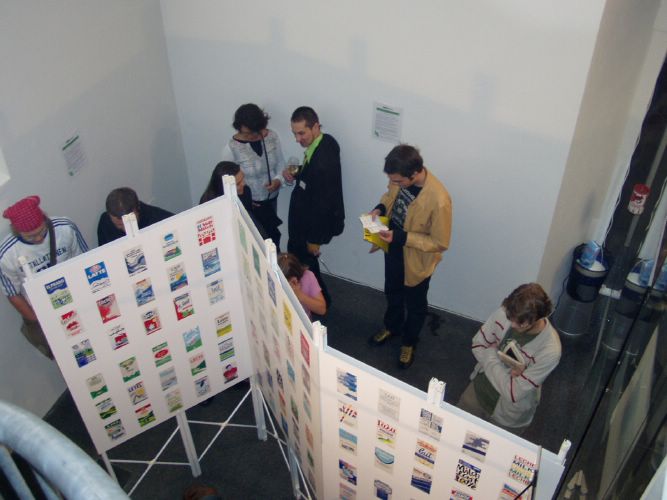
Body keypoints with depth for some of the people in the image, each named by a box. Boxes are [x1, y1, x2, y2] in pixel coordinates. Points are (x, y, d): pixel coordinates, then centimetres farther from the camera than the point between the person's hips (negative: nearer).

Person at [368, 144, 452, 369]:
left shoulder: (438, 200, -37)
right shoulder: (401, 178, -18)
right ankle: (392, 326, 58)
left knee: (414, 303, 21)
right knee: (392, 292, 30)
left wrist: (402, 238, -31)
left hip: (416, 259, -6)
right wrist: (381, 208, -14)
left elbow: (440, 243, -26)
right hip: (393, 249, 6)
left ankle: (409, 341, 48)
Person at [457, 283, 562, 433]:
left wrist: (490, 354, -24)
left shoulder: (550, 350, -33)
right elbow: (477, 345, -8)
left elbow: (514, 393, -29)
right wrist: (506, 369, -24)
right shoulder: (504, 314, -22)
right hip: (478, 391, 4)